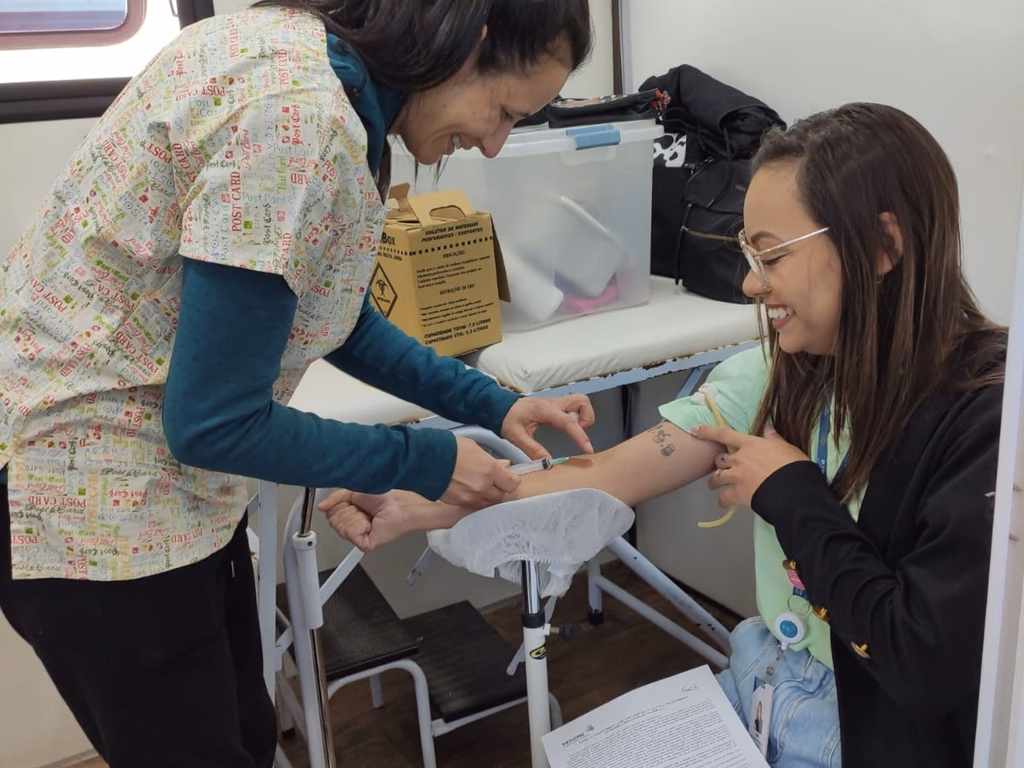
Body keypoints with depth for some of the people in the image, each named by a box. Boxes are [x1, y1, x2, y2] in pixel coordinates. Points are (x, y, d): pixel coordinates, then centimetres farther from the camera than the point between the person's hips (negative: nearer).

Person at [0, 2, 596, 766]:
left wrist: (491, 405, 7)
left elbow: (338, 319, 11)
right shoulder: (297, 118, -29)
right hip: (91, 492, -9)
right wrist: (426, 462, -14)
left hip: (164, 477, 9)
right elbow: (212, 421, -24)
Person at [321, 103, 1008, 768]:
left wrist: (788, 493, -19)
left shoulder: (987, 415, -24)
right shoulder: (782, 373, -6)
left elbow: (931, 667, -26)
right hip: (761, 695, 5)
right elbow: (606, 477, -10)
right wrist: (410, 510, -14)